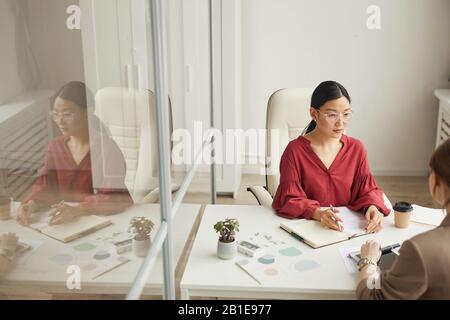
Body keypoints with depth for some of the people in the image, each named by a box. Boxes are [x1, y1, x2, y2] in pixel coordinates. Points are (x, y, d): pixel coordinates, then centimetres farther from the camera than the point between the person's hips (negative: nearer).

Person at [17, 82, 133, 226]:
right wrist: (31, 204, -19)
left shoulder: (107, 146, -10)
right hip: (65, 225, 4)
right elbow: (46, 186, 3)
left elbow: (115, 198, -17)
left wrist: (76, 210, -31)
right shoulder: (55, 146, 9)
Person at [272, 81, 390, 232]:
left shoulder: (356, 149, 6)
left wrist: (373, 207, -15)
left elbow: (367, 189, 8)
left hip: (349, 228, 2)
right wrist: (318, 213, -27)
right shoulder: (295, 150, -6)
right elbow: (290, 199, -9)